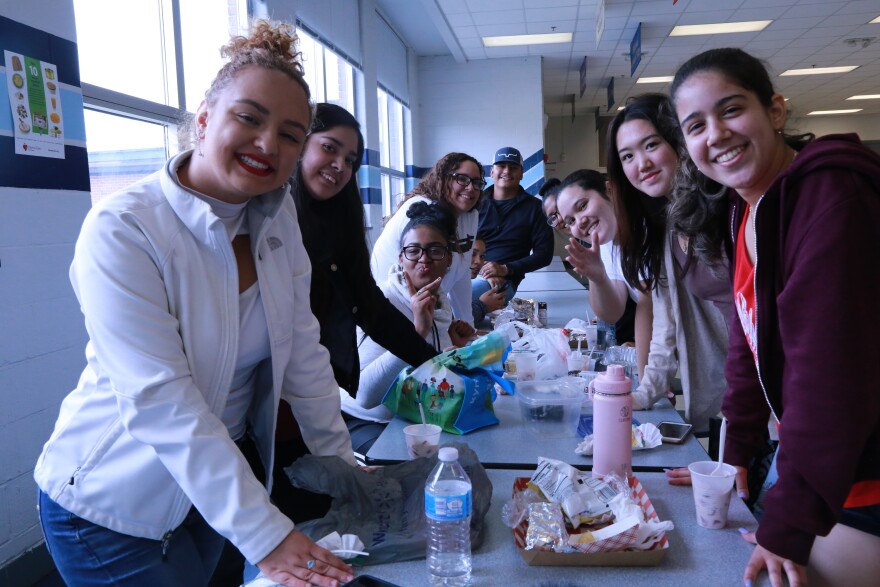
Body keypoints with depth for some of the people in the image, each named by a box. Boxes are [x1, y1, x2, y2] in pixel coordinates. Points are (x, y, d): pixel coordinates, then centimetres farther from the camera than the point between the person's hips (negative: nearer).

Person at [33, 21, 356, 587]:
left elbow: (303, 350, -3)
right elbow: (161, 403, -29)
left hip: (215, 485, 6)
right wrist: (265, 536, -30)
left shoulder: (278, 217, -6)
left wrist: (342, 458, -3)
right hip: (110, 508, -5)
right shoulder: (119, 232, -24)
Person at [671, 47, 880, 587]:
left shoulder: (829, 192, -23)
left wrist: (789, 524, -25)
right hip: (807, 453, 8)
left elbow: (829, 365, -28)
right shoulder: (747, 209, 4)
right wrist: (735, 455, 7)